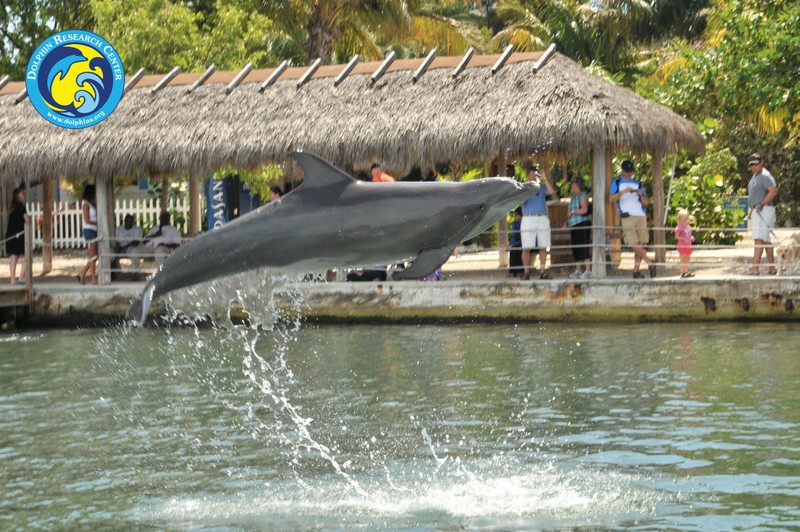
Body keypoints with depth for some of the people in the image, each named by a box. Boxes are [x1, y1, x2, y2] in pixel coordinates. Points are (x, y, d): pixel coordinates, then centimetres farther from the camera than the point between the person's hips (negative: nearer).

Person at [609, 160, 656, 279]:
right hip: (627, 217, -3)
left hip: (641, 216, 3)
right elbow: (611, 198, -2)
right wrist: (623, 192, -16)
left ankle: (636, 270, 0)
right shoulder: (617, 183, 13)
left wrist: (641, 194, -4)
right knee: (633, 244, -15)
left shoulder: (638, 183, 20)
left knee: (640, 244, -2)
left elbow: (646, 202, 17)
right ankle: (650, 263, -5)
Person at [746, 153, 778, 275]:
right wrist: (752, 211, 25)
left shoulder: (765, 175, -11)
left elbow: (773, 191, -23)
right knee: (766, 240, 12)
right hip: (757, 211, 11)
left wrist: (761, 205, -26)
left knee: (759, 239, -16)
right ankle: (772, 268, 16)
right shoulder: (755, 176, 20)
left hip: (763, 210, -11)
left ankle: (755, 267, -23)